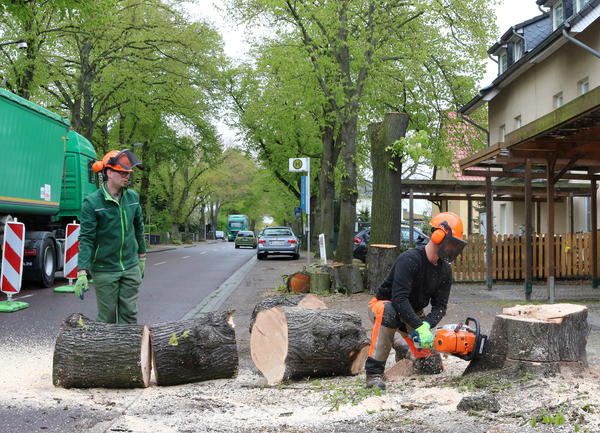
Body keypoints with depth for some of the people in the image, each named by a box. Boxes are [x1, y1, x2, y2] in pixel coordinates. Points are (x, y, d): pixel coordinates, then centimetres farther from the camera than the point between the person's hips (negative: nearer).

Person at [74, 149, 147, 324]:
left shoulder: (133, 197, 4)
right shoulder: (92, 202, -11)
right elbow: (86, 239, -14)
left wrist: (141, 257, 21)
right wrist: (82, 273, -21)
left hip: (130, 268, 4)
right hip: (104, 270, -4)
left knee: (129, 314, 5)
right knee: (107, 318, 3)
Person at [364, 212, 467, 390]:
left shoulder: (445, 270, -4)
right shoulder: (409, 259, -27)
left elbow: (440, 307, -8)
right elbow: (399, 299, -35)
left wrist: (427, 325, -29)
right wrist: (420, 328, -41)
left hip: (413, 313, 7)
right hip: (384, 305, -7)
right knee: (388, 312, -44)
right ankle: (374, 373, -39)